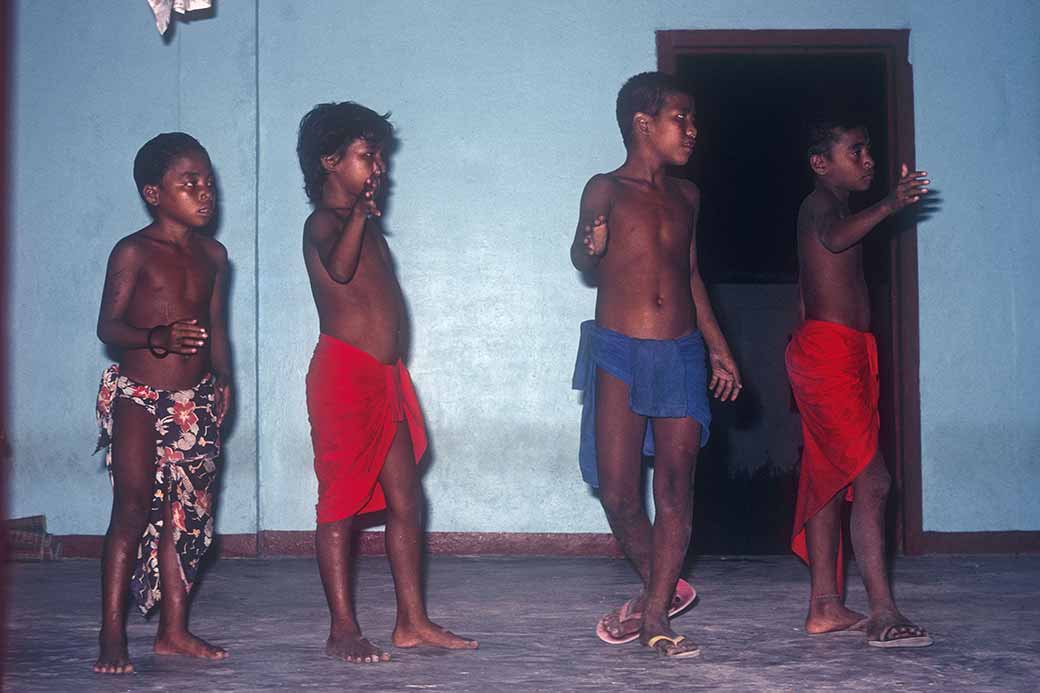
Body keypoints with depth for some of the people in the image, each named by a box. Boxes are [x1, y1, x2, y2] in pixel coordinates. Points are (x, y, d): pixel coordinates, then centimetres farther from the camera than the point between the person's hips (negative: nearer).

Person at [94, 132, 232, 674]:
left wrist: (222, 375, 5)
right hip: (138, 395, -5)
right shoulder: (134, 253, -8)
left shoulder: (212, 255, 10)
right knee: (134, 508, -9)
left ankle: (174, 629, 16)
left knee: (186, 515, 7)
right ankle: (112, 636, -5)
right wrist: (158, 337, -30)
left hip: (196, 400, 6)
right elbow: (108, 326, -13)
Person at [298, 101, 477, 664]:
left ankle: (412, 622, 16)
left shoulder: (363, 222, 20)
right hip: (344, 373, -9)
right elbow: (338, 268, -34)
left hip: (386, 376, 10)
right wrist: (362, 210, -37)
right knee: (341, 501, -3)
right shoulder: (324, 222, -9)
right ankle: (343, 631, 3)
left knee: (406, 502, 10)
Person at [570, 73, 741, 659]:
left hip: (682, 355, 4)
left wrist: (718, 346, 23)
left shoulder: (686, 195, 13)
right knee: (617, 490, -4)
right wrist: (590, 246, -37)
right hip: (618, 353, -4)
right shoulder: (607, 189, -2)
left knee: (676, 487, -2)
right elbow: (585, 262, -13)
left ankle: (655, 615, 4)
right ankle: (663, 587, 20)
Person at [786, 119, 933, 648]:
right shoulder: (821, 202, -9)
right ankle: (883, 614, -20)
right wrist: (886, 207, -48)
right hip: (830, 352, -11)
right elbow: (834, 238, -34)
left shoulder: (831, 207, 22)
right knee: (871, 479, -16)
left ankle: (825, 606, 13)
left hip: (842, 355, 11)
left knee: (829, 480, 9)